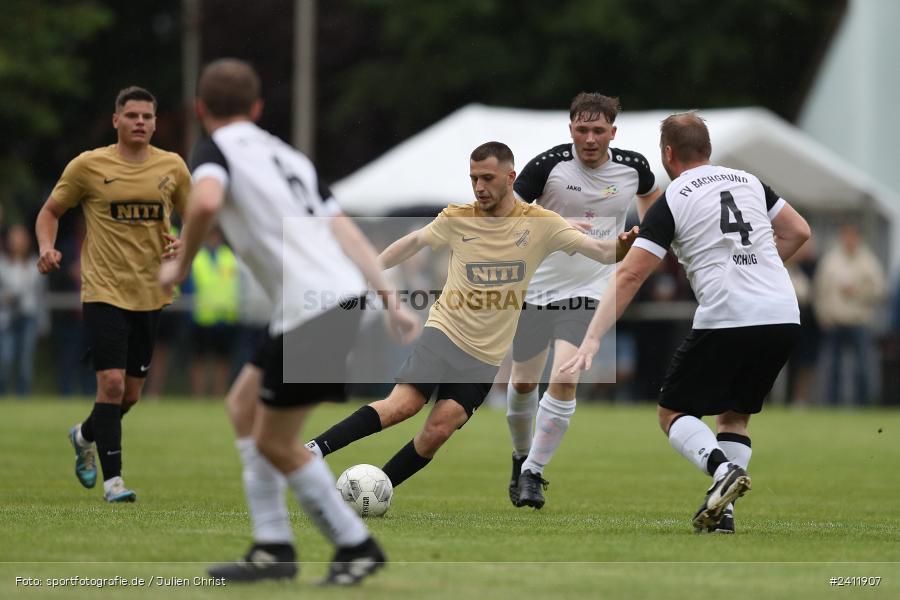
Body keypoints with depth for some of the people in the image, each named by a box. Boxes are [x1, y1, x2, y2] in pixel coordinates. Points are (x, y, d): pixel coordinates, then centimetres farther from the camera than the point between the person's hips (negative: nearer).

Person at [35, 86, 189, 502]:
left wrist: (183, 244, -5)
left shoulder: (172, 167, 5)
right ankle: (113, 480, -10)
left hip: (151, 293, 4)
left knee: (130, 394, 10)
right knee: (111, 382, -16)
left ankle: (84, 436, 41)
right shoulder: (88, 166, -4)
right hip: (104, 291, -4)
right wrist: (47, 247, -12)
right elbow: (51, 211, 7)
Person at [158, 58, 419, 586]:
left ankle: (356, 546, 10)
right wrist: (390, 299, 9)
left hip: (313, 308, -9)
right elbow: (344, 229, 14)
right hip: (340, 294, 9)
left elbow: (206, 202, -24)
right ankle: (273, 546, 17)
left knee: (275, 443, 4)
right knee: (244, 405, 19)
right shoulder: (290, 156, 22)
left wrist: (181, 265, -8)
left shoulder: (217, 149, -1)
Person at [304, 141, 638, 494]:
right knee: (404, 404, -23)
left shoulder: (539, 223, -3)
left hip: (486, 355, 1)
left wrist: (621, 248, -29)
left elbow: (598, 250, -7)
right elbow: (414, 242, 16)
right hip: (444, 332, -1)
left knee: (439, 429, -13)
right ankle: (316, 450, -20)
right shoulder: (457, 219, 1)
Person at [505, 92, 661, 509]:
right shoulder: (548, 164, -13)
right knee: (524, 382, 11)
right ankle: (522, 457, 38)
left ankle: (532, 473, -6)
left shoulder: (632, 167, -4)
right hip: (535, 287, 0)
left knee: (564, 381, -17)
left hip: (589, 291, 0)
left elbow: (650, 194, 21)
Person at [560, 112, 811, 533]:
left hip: (726, 320, -5)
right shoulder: (748, 181, 16)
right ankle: (723, 512, 6)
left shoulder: (671, 202, 0)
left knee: (673, 412, 10)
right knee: (735, 415, 22)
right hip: (785, 317, 5)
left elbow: (629, 275, -5)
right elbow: (798, 232, 21)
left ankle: (723, 469, -17)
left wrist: (592, 340, -8)